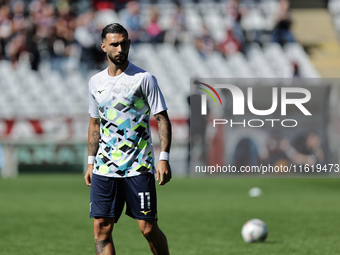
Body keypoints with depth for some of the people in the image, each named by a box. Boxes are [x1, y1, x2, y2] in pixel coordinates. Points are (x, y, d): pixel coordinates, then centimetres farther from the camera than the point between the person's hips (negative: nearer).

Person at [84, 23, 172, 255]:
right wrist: (91, 161, 16)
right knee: (101, 228, -4)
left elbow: (162, 119, -4)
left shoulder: (144, 79, -4)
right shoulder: (96, 82, 11)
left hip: (139, 168, -4)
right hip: (104, 169, 4)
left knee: (148, 227, -4)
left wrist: (164, 159, -14)